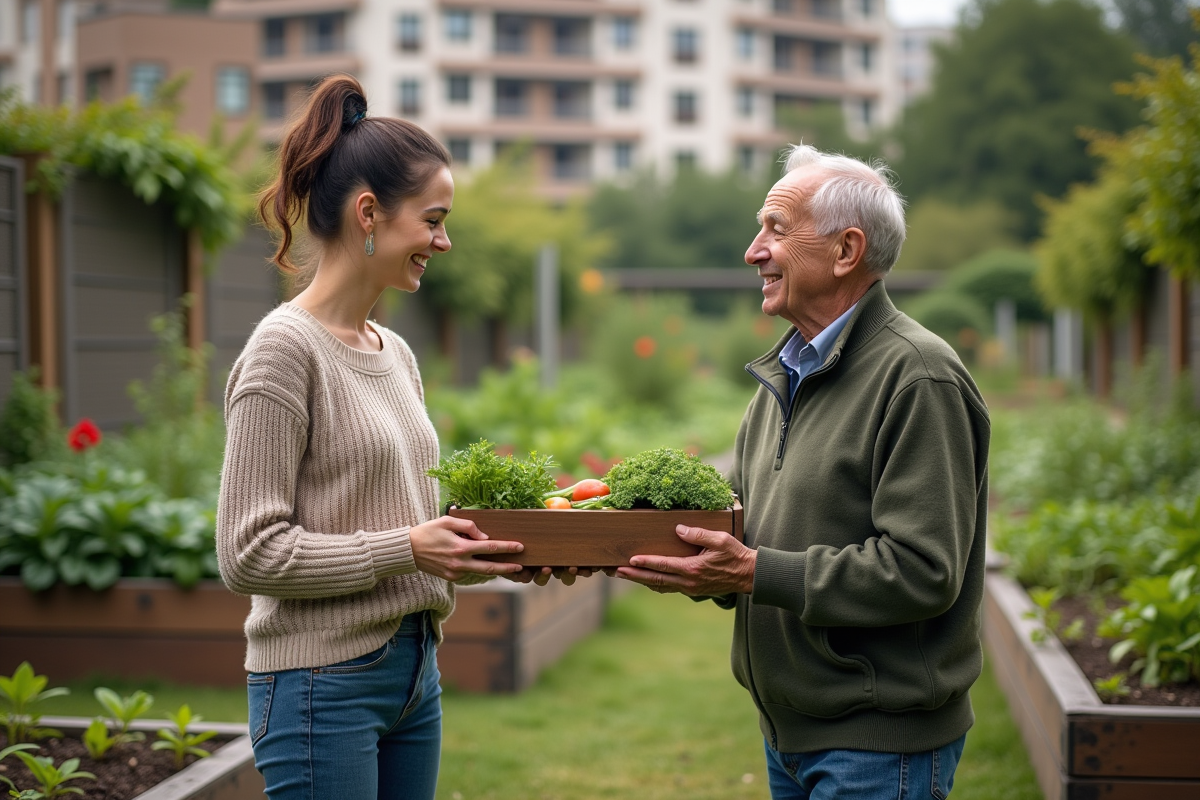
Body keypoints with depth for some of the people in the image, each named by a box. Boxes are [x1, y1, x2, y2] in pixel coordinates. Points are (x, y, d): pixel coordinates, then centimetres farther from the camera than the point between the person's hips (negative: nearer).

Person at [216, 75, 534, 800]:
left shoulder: (397, 354, 11)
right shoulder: (286, 349, -13)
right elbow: (250, 553, -16)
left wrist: (498, 552, -1)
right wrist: (406, 549, -19)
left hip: (415, 669, 8)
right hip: (324, 683, -8)